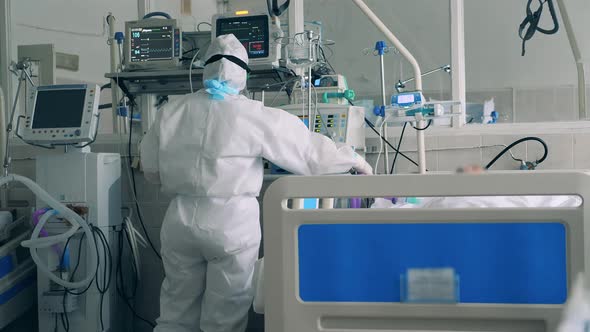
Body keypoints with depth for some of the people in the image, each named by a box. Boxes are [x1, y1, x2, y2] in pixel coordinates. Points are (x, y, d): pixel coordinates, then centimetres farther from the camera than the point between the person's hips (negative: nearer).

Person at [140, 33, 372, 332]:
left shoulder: (170, 113, 2)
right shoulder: (255, 116, -9)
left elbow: (150, 169, 10)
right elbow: (308, 150, -2)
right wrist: (354, 161, 14)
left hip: (182, 218, 4)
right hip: (231, 221, -3)